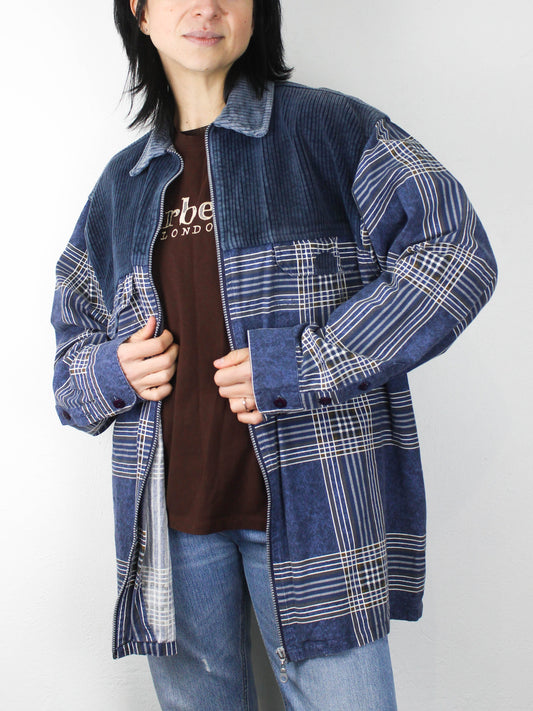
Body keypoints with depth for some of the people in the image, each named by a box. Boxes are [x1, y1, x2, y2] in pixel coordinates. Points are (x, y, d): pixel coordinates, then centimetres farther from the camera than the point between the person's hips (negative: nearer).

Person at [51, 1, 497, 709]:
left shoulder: (329, 127, 0)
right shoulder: (122, 183, 14)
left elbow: (453, 250, -10)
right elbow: (74, 337, 22)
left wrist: (296, 366, -16)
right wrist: (112, 371, -3)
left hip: (310, 502, -3)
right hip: (171, 512, 4)